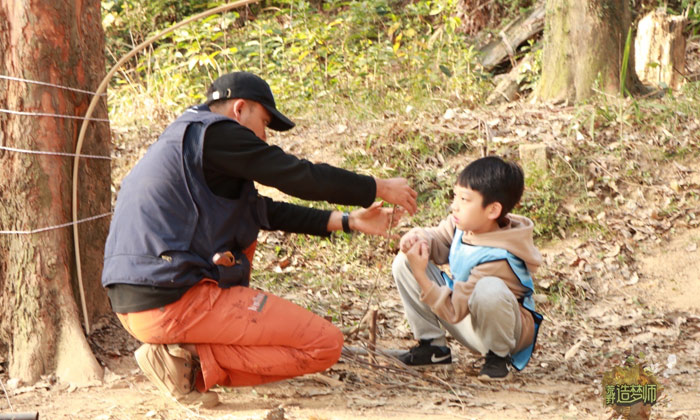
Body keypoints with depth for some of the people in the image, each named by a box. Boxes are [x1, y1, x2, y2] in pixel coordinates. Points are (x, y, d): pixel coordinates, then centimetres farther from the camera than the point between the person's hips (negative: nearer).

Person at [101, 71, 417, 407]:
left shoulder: (181, 140, 23)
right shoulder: (217, 133, -6)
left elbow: (263, 211, 24)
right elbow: (302, 178, -6)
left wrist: (347, 222, 22)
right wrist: (380, 188, 8)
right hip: (175, 302, -10)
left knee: (245, 226, 31)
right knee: (326, 344, -4)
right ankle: (191, 361, -12)